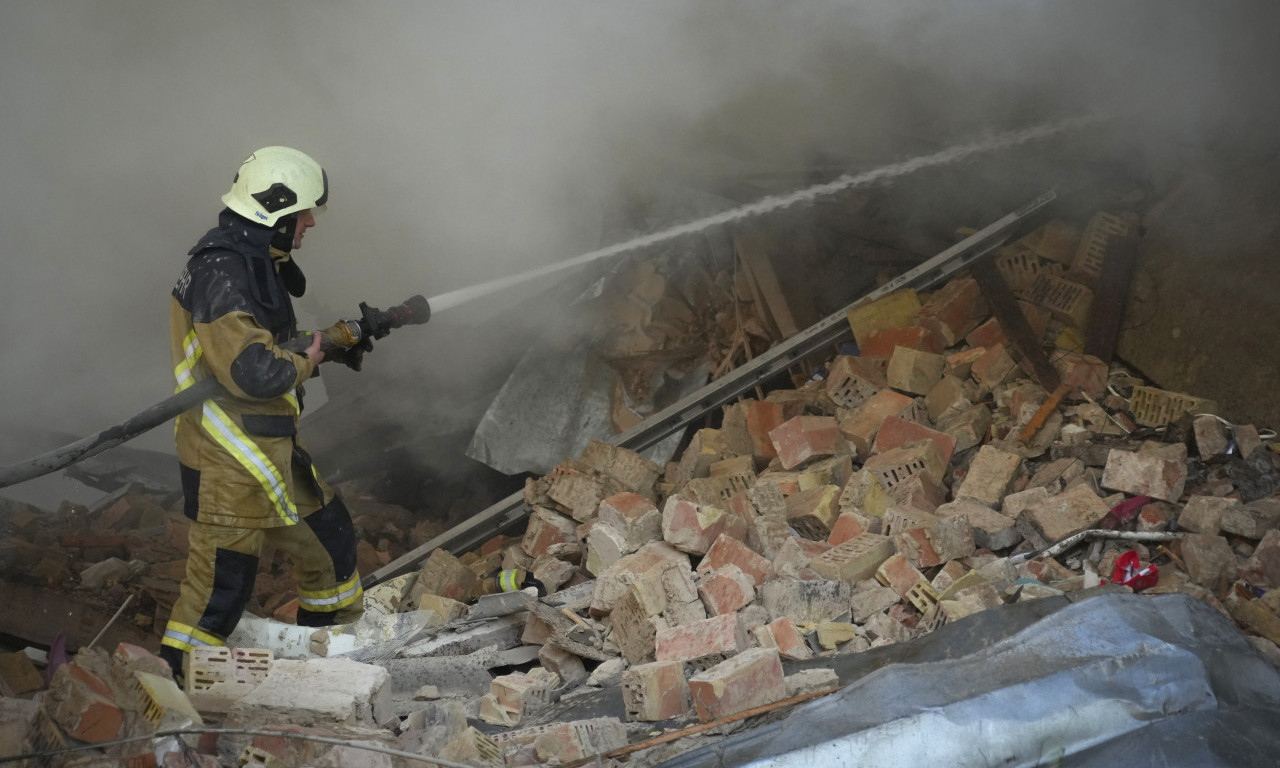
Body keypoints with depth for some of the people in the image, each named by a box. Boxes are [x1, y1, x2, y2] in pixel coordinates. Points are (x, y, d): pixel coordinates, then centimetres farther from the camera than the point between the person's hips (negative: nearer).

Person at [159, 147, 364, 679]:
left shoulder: (254, 264, 12)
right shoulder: (222, 272, -21)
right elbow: (252, 372, -30)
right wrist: (308, 362, -12)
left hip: (273, 453, 10)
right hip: (229, 462, -10)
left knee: (329, 538, 20)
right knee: (221, 587, -4)